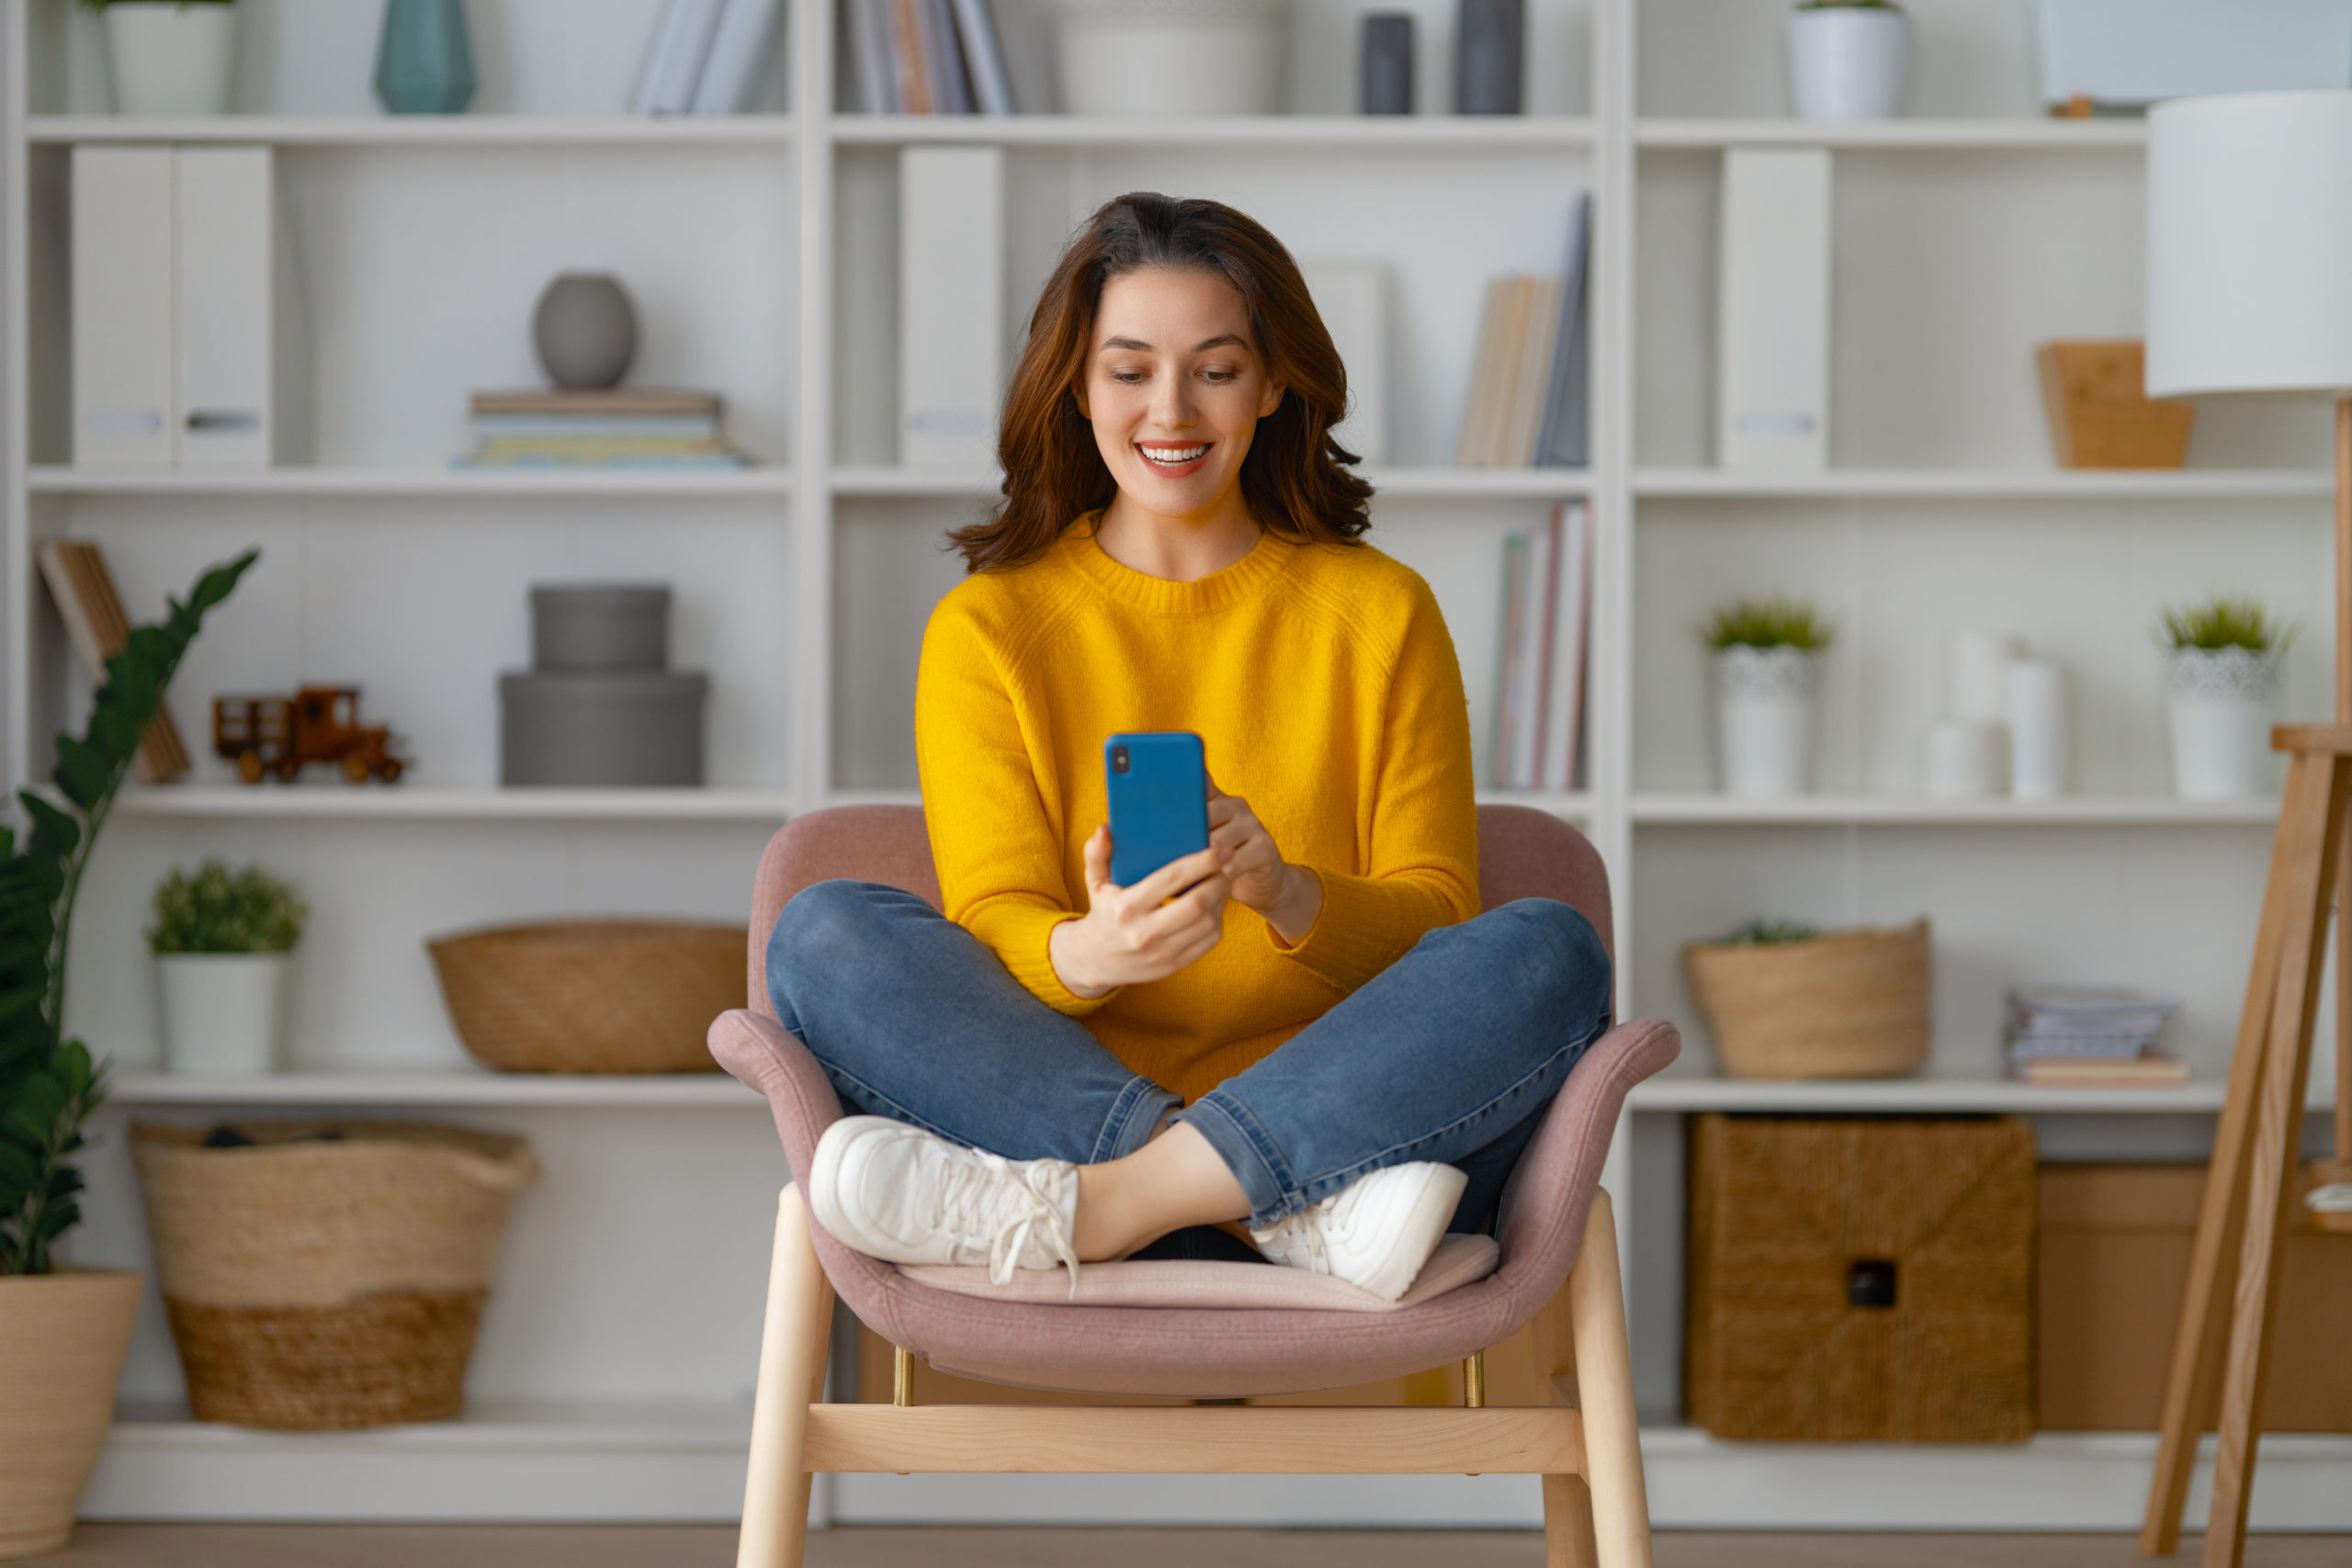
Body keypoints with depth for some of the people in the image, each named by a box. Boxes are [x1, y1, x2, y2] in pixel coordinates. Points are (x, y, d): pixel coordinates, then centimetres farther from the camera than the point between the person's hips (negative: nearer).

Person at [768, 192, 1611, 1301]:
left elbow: (1434, 920, 6)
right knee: (826, 934, -24)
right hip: (1060, 1106, 0)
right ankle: (1303, 1215, -37)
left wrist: (1291, 898, -18)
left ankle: (1076, 1211, -38)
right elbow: (993, 924, 0)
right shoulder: (988, 628, 12)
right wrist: (1087, 952, -25)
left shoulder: (1380, 613, 13)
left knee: (1546, 952, -26)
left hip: (1334, 1116, 0)